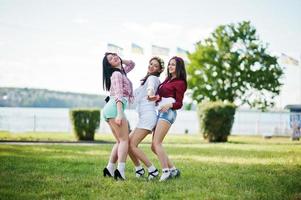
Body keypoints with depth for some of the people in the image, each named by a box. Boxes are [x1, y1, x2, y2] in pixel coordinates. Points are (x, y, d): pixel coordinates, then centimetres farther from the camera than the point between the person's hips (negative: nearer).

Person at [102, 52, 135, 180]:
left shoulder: (121, 72, 22)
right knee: (124, 140, -13)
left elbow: (132, 64, 39)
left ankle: (110, 169, 3)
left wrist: (121, 60, 21)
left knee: (120, 141, 10)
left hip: (109, 109, 9)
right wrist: (119, 114, -24)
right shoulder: (117, 74, -4)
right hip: (115, 107, -9)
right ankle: (120, 170, -25)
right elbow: (118, 95, -15)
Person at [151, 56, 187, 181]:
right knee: (153, 146, 4)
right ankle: (173, 170, 8)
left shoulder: (180, 83, -2)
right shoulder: (167, 79, 20)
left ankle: (166, 171, -19)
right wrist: (157, 97, 2)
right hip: (160, 112, 8)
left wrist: (169, 105, -23)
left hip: (168, 113, -8)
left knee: (156, 143, -19)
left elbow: (179, 104, -4)